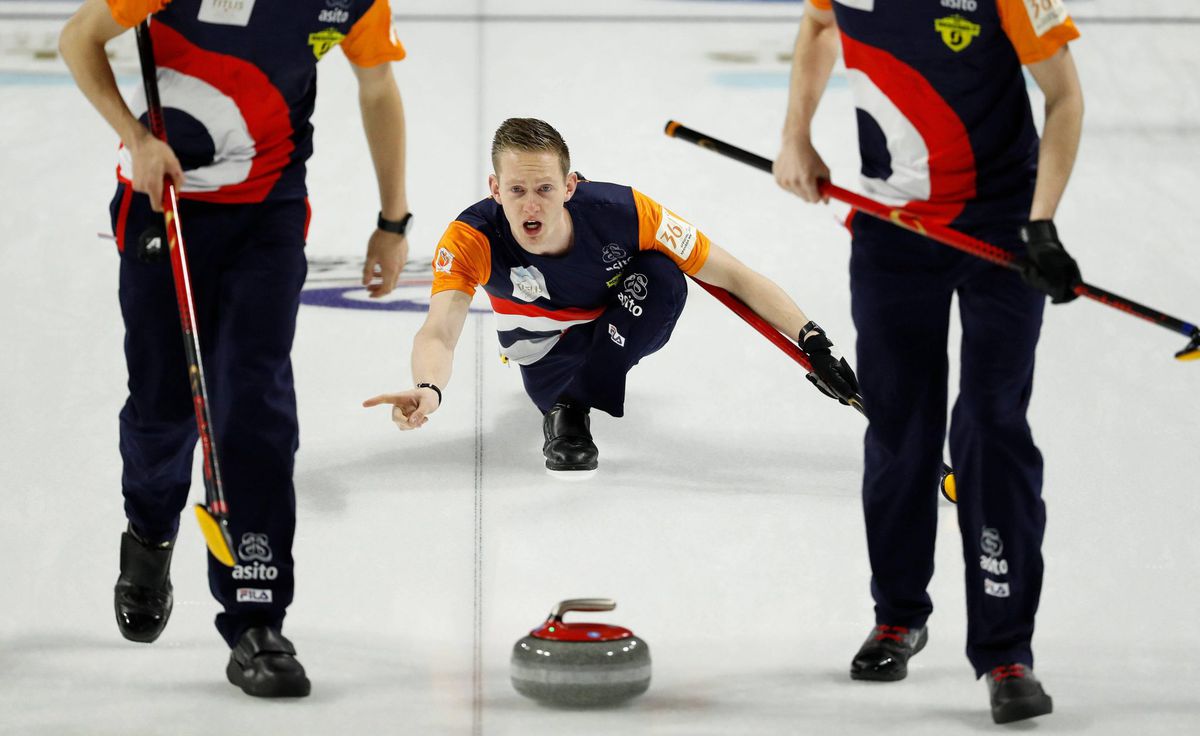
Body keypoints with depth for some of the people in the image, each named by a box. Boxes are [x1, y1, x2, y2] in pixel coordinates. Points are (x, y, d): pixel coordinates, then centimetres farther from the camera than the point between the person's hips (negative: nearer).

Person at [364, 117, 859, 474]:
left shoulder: (623, 213, -35)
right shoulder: (471, 238, -35)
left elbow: (735, 278, -27)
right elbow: (438, 333, -46)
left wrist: (813, 343, -35)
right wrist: (428, 390, -70)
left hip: (626, 324, -1)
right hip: (546, 344, 1)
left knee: (663, 275, -31)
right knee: (551, 390, -28)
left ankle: (572, 405, -18)